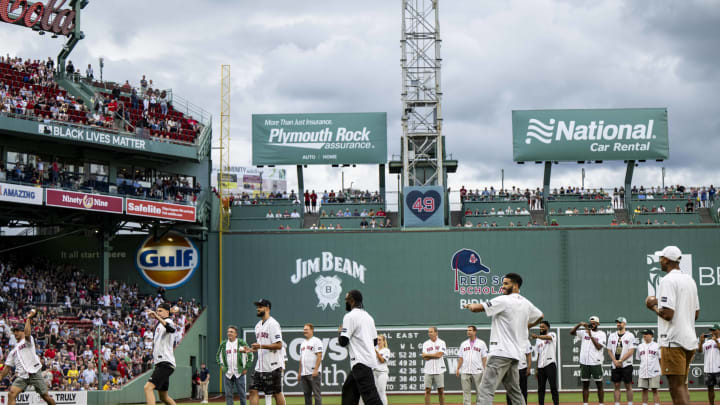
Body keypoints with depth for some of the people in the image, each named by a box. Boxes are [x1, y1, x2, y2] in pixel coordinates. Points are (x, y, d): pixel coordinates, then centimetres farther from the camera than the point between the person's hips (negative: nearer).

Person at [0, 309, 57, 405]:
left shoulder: (28, 340, 8)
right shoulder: (13, 351, 25)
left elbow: (27, 333, -17)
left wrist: (28, 318, -13)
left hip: (34, 373, -5)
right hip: (22, 376, 5)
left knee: (45, 396, -3)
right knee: (11, 394, -19)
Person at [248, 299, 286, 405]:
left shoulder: (273, 324, -11)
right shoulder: (258, 325, 16)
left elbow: (278, 345, -18)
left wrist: (261, 346, -24)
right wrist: (254, 348, 6)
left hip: (272, 366, -8)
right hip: (260, 366, 8)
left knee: (277, 393, 0)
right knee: (253, 390, 1)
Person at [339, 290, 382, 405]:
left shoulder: (350, 316, -9)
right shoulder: (368, 316, 17)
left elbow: (343, 342, -12)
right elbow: (375, 341, 20)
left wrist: (340, 331, 8)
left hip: (361, 362, -10)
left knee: (370, 396, -17)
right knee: (348, 389, 20)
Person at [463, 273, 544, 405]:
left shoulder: (503, 300, -10)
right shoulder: (526, 303, 15)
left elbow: (477, 308, -12)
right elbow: (539, 316, 34)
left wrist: (469, 305, 10)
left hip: (501, 352, -9)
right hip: (516, 354, 9)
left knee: (485, 389, -17)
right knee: (514, 391, 18)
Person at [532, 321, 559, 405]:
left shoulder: (552, 334, 1)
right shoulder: (538, 340, 19)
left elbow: (548, 337, -25)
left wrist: (537, 336, -45)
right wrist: (537, 369, 14)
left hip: (550, 364, -6)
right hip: (541, 366, 6)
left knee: (553, 387, -9)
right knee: (540, 388, 5)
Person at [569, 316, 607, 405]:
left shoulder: (601, 334, 2)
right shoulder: (584, 332, 10)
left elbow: (599, 347, -12)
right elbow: (572, 332, 1)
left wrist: (590, 335, -17)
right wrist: (580, 324, -12)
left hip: (596, 363, -3)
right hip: (584, 363, 3)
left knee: (599, 384, 1)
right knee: (585, 384, 6)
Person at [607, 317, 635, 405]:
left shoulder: (630, 335, -2)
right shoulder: (612, 336, 11)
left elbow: (631, 351, -9)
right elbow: (609, 350, 9)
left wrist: (620, 361, -15)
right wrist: (615, 361, -6)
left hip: (626, 365, -4)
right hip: (615, 365, 4)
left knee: (628, 386, -1)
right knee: (616, 386, 4)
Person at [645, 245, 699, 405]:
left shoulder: (668, 281, -12)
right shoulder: (690, 280, 16)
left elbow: (667, 314, -20)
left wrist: (654, 307, 1)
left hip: (673, 341, -9)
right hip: (690, 339, 9)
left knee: (676, 387, -10)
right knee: (682, 385, 15)